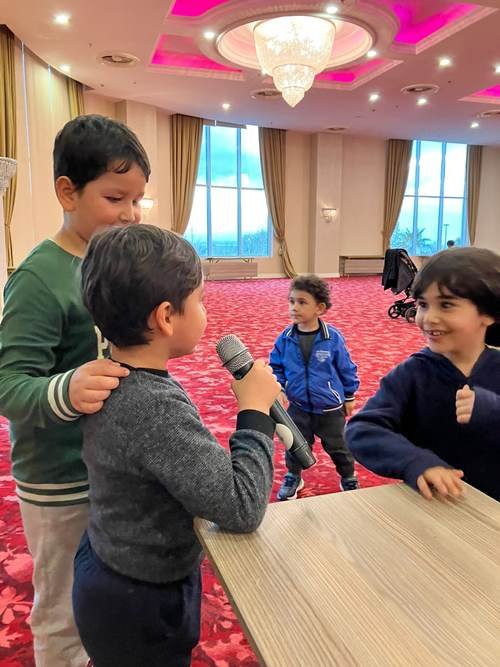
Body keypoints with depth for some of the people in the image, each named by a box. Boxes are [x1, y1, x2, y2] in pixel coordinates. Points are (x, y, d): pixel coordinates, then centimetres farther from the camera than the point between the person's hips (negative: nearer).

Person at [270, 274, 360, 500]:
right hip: (298, 407, 2)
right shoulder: (285, 338, -10)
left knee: (338, 446, 15)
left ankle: (349, 478, 41)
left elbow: (346, 368, -4)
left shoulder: (332, 337, -16)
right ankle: (293, 477, 43)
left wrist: (349, 397, 3)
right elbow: (276, 367, 2)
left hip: (330, 408, -2)